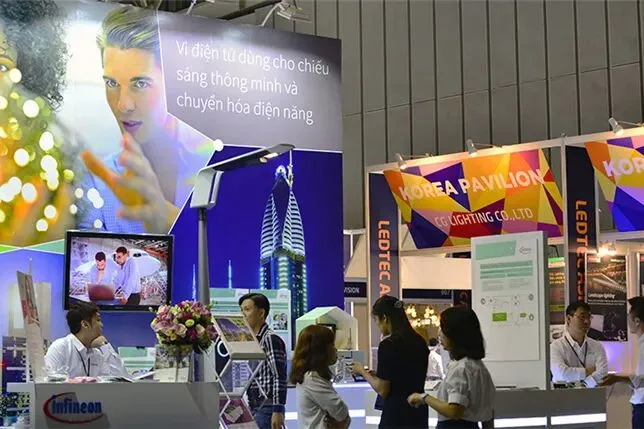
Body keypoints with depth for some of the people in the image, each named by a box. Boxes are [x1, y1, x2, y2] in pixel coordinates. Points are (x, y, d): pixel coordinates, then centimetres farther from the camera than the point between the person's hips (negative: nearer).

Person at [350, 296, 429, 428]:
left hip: (396, 417, -7)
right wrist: (378, 375, 20)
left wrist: (363, 372, 3)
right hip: (419, 414, 7)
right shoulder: (419, 342, 8)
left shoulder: (388, 345, -15)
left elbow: (382, 390, -13)